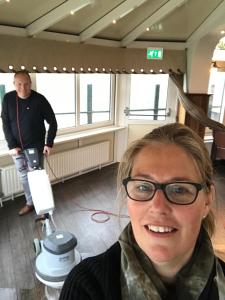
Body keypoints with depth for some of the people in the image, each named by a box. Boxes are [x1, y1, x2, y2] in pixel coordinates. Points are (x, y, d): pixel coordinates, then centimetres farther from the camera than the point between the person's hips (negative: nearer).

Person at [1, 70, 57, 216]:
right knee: (24, 177, 14)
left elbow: (53, 122, -9)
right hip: (17, 147, 4)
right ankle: (30, 203, 32)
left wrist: (49, 143, -13)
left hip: (36, 147, -4)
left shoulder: (39, 99, -15)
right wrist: (12, 145, -9)